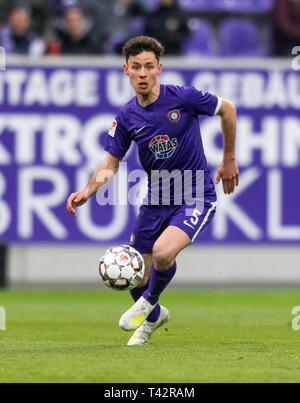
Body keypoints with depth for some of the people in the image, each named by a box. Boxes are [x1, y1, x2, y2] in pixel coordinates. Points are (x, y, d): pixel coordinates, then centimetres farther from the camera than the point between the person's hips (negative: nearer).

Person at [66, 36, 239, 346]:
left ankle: (149, 302, 3)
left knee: (163, 252, -30)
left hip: (196, 197, -4)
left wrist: (229, 160, 7)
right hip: (156, 201, 4)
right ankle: (154, 316, 43)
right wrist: (89, 190, -13)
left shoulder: (183, 98, -14)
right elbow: (112, 162, 6)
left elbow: (227, 110, 1)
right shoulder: (127, 117, -4)